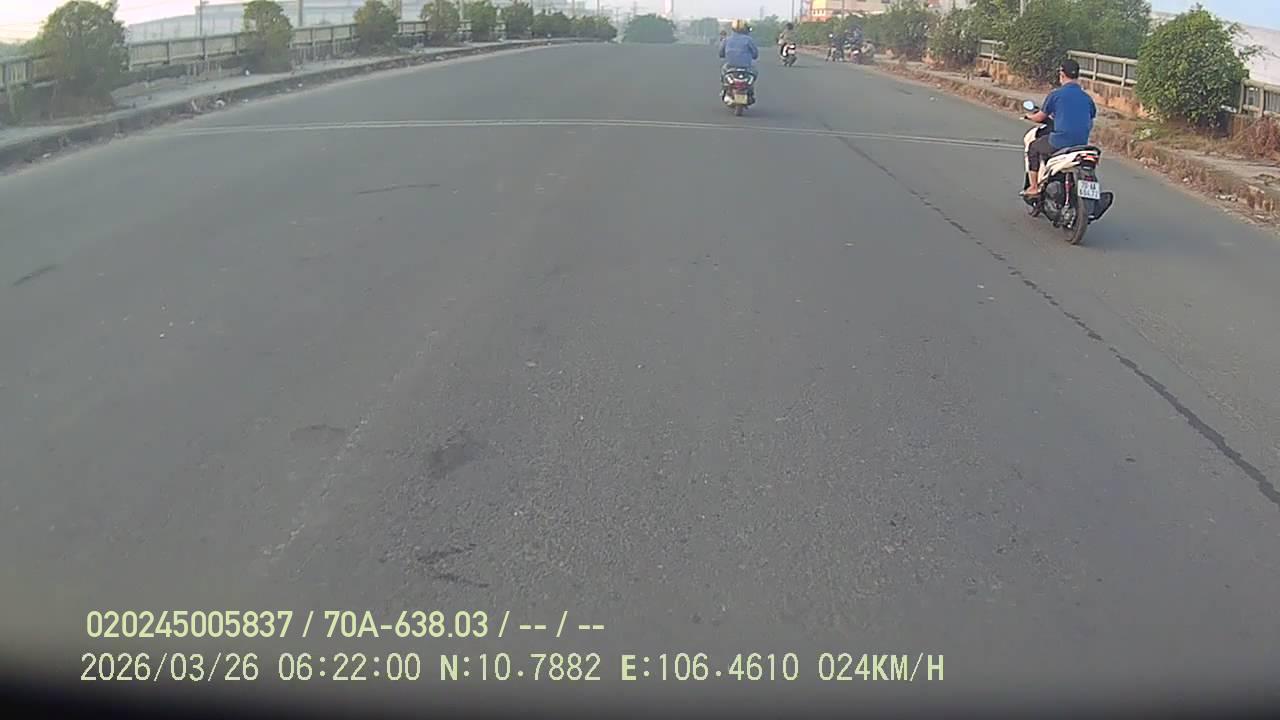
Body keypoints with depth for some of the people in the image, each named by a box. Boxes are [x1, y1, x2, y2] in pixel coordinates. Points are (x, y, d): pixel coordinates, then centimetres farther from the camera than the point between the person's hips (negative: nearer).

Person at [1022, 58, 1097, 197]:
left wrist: (1029, 116, 26)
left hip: (1059, 142, -5)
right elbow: (1090, 124, 16)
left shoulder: (1056, 94, -6)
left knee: (1032, 148, 21)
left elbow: (1039, 117, 4)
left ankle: (1033, 187, 17)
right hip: (1081, 144, 5)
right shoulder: (1086, 97, 8)